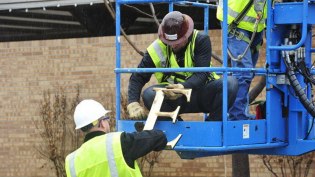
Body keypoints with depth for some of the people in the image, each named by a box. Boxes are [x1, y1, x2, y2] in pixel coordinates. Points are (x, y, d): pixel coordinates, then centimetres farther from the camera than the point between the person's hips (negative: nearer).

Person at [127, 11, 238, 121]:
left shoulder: (201, 40, -12)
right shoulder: (157, 48, -9)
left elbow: (202, 74, -22)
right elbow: (138, 77, -7)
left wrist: (183, 87, -42)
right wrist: (133, 104, -25)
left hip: (201, 93, -1)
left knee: (231, 83, -28)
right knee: (149, 94, -29)